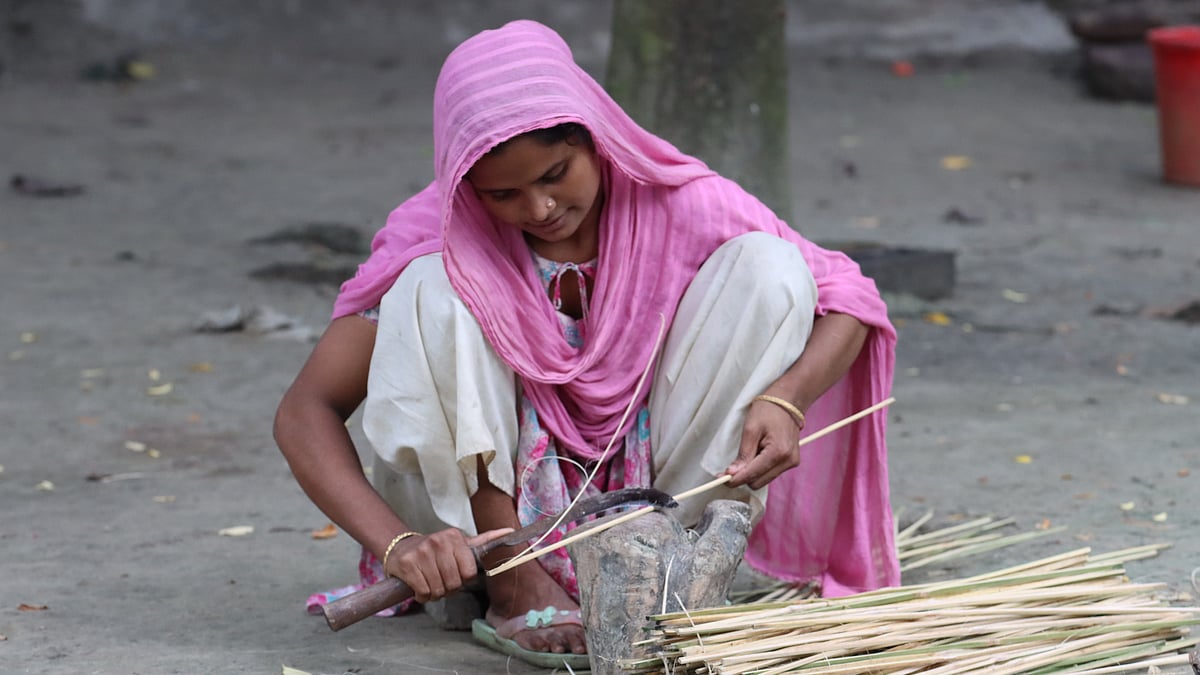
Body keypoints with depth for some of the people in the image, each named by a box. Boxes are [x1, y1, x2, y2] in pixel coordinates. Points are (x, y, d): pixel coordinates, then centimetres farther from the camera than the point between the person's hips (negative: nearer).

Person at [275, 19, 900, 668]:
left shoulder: (677, 205, -13)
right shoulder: (436, 242, -16)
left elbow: (846, 296, -9)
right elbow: (305, 410, -20)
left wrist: (784, 398, -30)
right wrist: (396, 542, -37)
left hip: (648, 489, 1)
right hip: (490, 511, -1)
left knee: (764, 264, -17)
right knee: (429, 288, -26)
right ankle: (512, 581, -24)